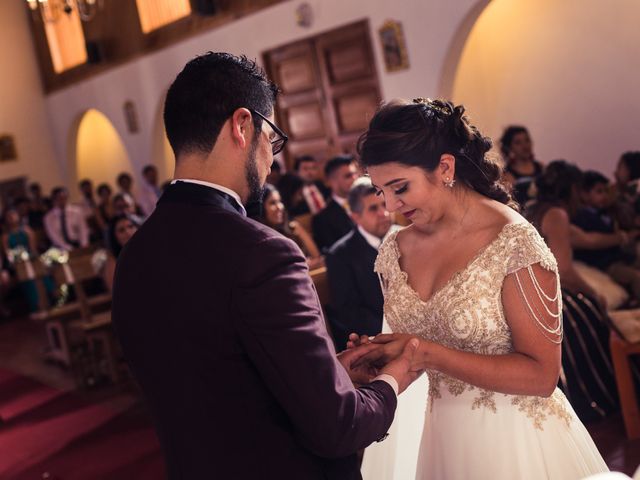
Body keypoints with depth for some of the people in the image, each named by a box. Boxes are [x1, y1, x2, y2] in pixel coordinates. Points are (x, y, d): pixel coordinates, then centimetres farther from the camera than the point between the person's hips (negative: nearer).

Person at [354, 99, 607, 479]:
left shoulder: (513, 242, -20)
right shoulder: (396, 251, -3)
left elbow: (541, 375, -20)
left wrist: (426, 354, -24)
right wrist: (379, 357, -13)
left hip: (518, 440, -5)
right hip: (445, 436, 5)